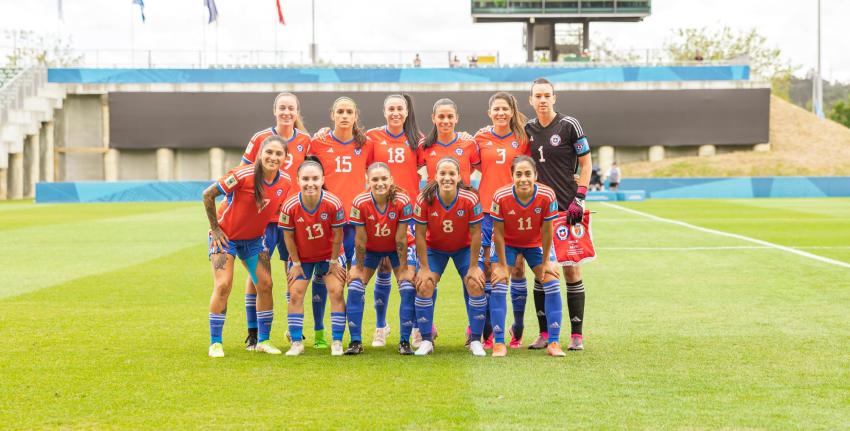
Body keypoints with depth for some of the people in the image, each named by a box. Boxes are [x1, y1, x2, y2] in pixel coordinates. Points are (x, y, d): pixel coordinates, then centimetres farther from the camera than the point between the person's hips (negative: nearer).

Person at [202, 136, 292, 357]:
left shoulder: (285, 182, -10)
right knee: (223, 285, -13)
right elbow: (208, 195, -19)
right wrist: (215, 229, -14)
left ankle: (263, 340, 13)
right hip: (226, 236, -5)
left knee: (265, 285, -1)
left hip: (254, 238, 5)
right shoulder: (244, 175, -27)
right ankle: (215, 343, -2)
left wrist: (262, 229, 6)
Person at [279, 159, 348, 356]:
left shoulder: (333, 204, -28)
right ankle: (296, 343, 8)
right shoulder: (290, 206, -27)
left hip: (329, 254, -1)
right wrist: (296, 263, -5)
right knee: (295, 294, -3)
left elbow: (338, 235, -14)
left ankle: (337, 343, 0)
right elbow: (288, 236, -11)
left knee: (336, 292, -8)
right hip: (301, 257, 1)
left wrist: (333, 262, -7)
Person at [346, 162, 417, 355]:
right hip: (370, 248, 1)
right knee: (355, 285, -10)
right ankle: (355, 341, -1)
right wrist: (359, 268, -12)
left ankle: (405, 341, -4)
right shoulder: (360, 203, -29)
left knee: (408, 287, -14)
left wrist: (404, 268, -16)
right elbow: (360, 240, -19)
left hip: (396, 249, -1)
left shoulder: (402, 202, -30)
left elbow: (401, 239, -22)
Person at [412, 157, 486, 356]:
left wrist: (473, 267, -15)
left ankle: (476, 341, 1)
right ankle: (426, 341, 1)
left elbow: (475, 234, -17)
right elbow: (420, 235, -17)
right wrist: (424, 268, -15)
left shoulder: (470, 199, -27)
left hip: (464, 248, 0)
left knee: (476, 285, -14)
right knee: (424, 286, -13)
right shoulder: (425, 199, -26)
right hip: (434, 248, 1)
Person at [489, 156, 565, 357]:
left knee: (552, 284, -8)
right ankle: (499, 343, -5)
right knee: (498, 286, -14)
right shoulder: (501, 197, -31)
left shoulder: (547, 196, -29)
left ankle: (554, 343, 0)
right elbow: (498, 233, -20)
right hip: (507, 243, -1)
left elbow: (546, 231, -17)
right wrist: (502, 265, -15)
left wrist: (545, 262, -10)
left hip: (536, 244, 1)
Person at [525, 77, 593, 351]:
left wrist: (579, 199, -8)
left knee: (571, 268, -4)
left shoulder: (568, 125, -2)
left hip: (567, 208, -4)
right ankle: (544, 333, 9)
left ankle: (576, 335, 1)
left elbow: (586, 163, 0)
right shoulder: (527, 130, 10)